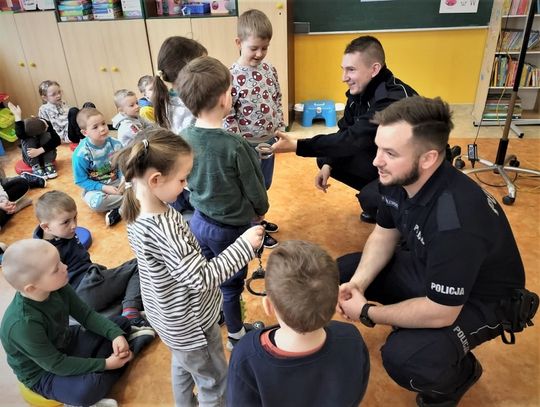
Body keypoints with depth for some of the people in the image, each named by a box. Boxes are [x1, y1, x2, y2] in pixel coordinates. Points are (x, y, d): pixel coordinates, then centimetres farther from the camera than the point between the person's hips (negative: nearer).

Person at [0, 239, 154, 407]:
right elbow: (57, 365, -26)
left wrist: (116, 334, -20)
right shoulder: (23, 325, -36)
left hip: (66, 343, 7)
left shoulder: (57, 286, -18)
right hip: (43, 373, -7)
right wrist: (105, 364, -23)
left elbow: (86, 315, -6)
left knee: (121, 323, 6)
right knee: (87, 389, -36)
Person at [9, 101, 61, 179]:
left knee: (46, 135, -25)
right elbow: (20, 135, -49)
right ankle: (36, 166, -25)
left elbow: (57, 140, -33)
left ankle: (48, 164, -20)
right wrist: (17, 116, -54)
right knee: (27, 140, -27)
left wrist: (39, 151, -40)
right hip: (31, 158, -1)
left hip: (45, 155, 1)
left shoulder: (47, 124, -23)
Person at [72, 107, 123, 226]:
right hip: (95, 187, -3)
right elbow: (81, 181, -11)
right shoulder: (81, 154, -18)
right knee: (96, 202, -37)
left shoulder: (115, 144, -8)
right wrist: (103, 188, -20)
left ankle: (118, 211, -22)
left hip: (116, 182, 4)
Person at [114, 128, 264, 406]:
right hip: (190, 323, -9)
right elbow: (202, 279, -33)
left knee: (183, 366, 34)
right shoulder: (163, 231, -39)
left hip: (174, 317, 9)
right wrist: (244, 245, -30)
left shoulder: (138, 206, -11)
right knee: (214, 384, 18)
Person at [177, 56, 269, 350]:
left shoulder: (184, 138, -10)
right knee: (231, 283, 15)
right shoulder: (234, 145, -28)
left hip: (199, 220, 6)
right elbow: (254, 189, -15)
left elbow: (189, 181, 4)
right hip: (231, 228, -5)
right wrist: (261, 210, 6)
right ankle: (236, 334, 38)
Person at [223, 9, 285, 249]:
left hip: (269, 140, 6)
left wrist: (280, 129, 7)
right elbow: (227, 116, -17)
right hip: (248, 145, -6)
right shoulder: (231, 77, -19)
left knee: (264, 186, 21)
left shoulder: (270, 70, 0)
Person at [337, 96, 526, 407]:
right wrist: (357, 284, -16)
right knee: (343, 270, 2)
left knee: (403, 358, -29)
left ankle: (461, 372, 7)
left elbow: (440, 312, -32)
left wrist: (367, 313, -20)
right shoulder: (398, 178, -16)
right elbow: (384, 235, 0)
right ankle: (408, 319, 18)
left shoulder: (456, 218, -40)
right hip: (424, 269, 7)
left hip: (479, 300, -7)